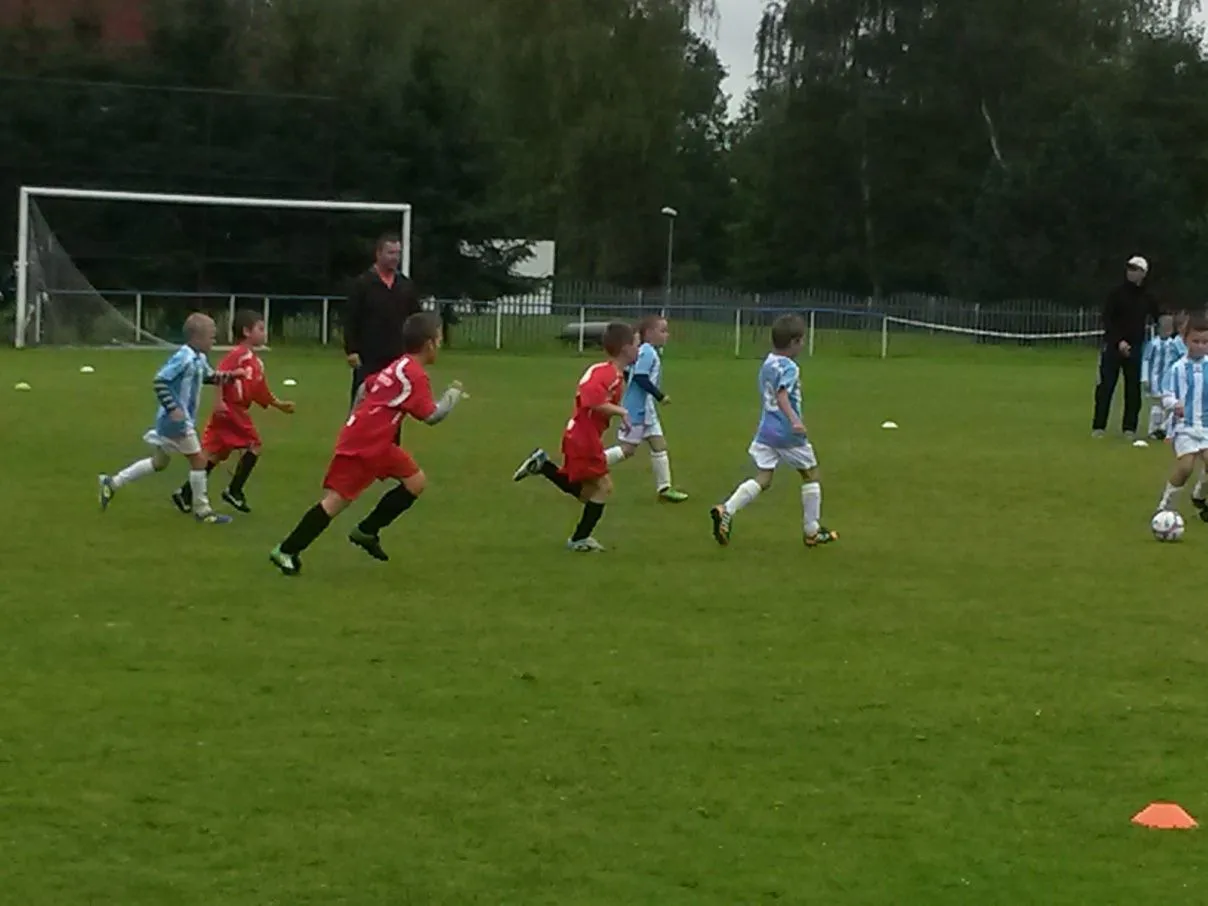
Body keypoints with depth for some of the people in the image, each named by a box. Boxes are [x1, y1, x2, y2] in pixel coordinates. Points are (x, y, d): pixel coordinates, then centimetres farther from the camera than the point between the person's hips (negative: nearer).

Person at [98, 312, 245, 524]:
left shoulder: (199, 359, 10)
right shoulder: (184, 358, -20)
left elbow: (211, 377, 28)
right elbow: (160, 381, -24)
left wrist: (232, 375, 12)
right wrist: (172, 408, -27)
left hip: (180, 420, 10)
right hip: (177, 420, -10)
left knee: (159, 463, 18)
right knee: (198, 460, -2)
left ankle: (112, 483, 21)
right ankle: (202, 510, 8)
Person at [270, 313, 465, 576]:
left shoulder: (400, 366, 14)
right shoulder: (416, 376, -15)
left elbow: (367, 387, 22)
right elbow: (432, 415, -17)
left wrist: (359, 421, 28)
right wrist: (453, 394, -1)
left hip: (378, 444, 10)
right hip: (362, 445, -10)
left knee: (417, 481, 11)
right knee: (337, 500, -12)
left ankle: (366, 532, 16)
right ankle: (286, 552, -10)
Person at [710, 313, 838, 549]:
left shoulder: (766, 364, 11)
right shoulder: (790, 368, -14)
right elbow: (782, 396, -30)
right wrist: (794, 420, -44)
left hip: (766, 430, 7)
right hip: (788, 434, -7)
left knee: (762, 479, 3)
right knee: (810, 475, 12)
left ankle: (726, 511, -20)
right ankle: (812, 531, 18)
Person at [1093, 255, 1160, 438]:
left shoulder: (1147, 298, 7)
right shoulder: (1117, 294, -2)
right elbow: (1107, 320, -7)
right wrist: (1119, 341, -18)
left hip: (1135, 348, 3)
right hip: (1113, 346, -3)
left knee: (1133, 389, 1)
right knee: (1105, 387, -3)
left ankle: (1130, 427, 7)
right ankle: (1098, 426, 2)